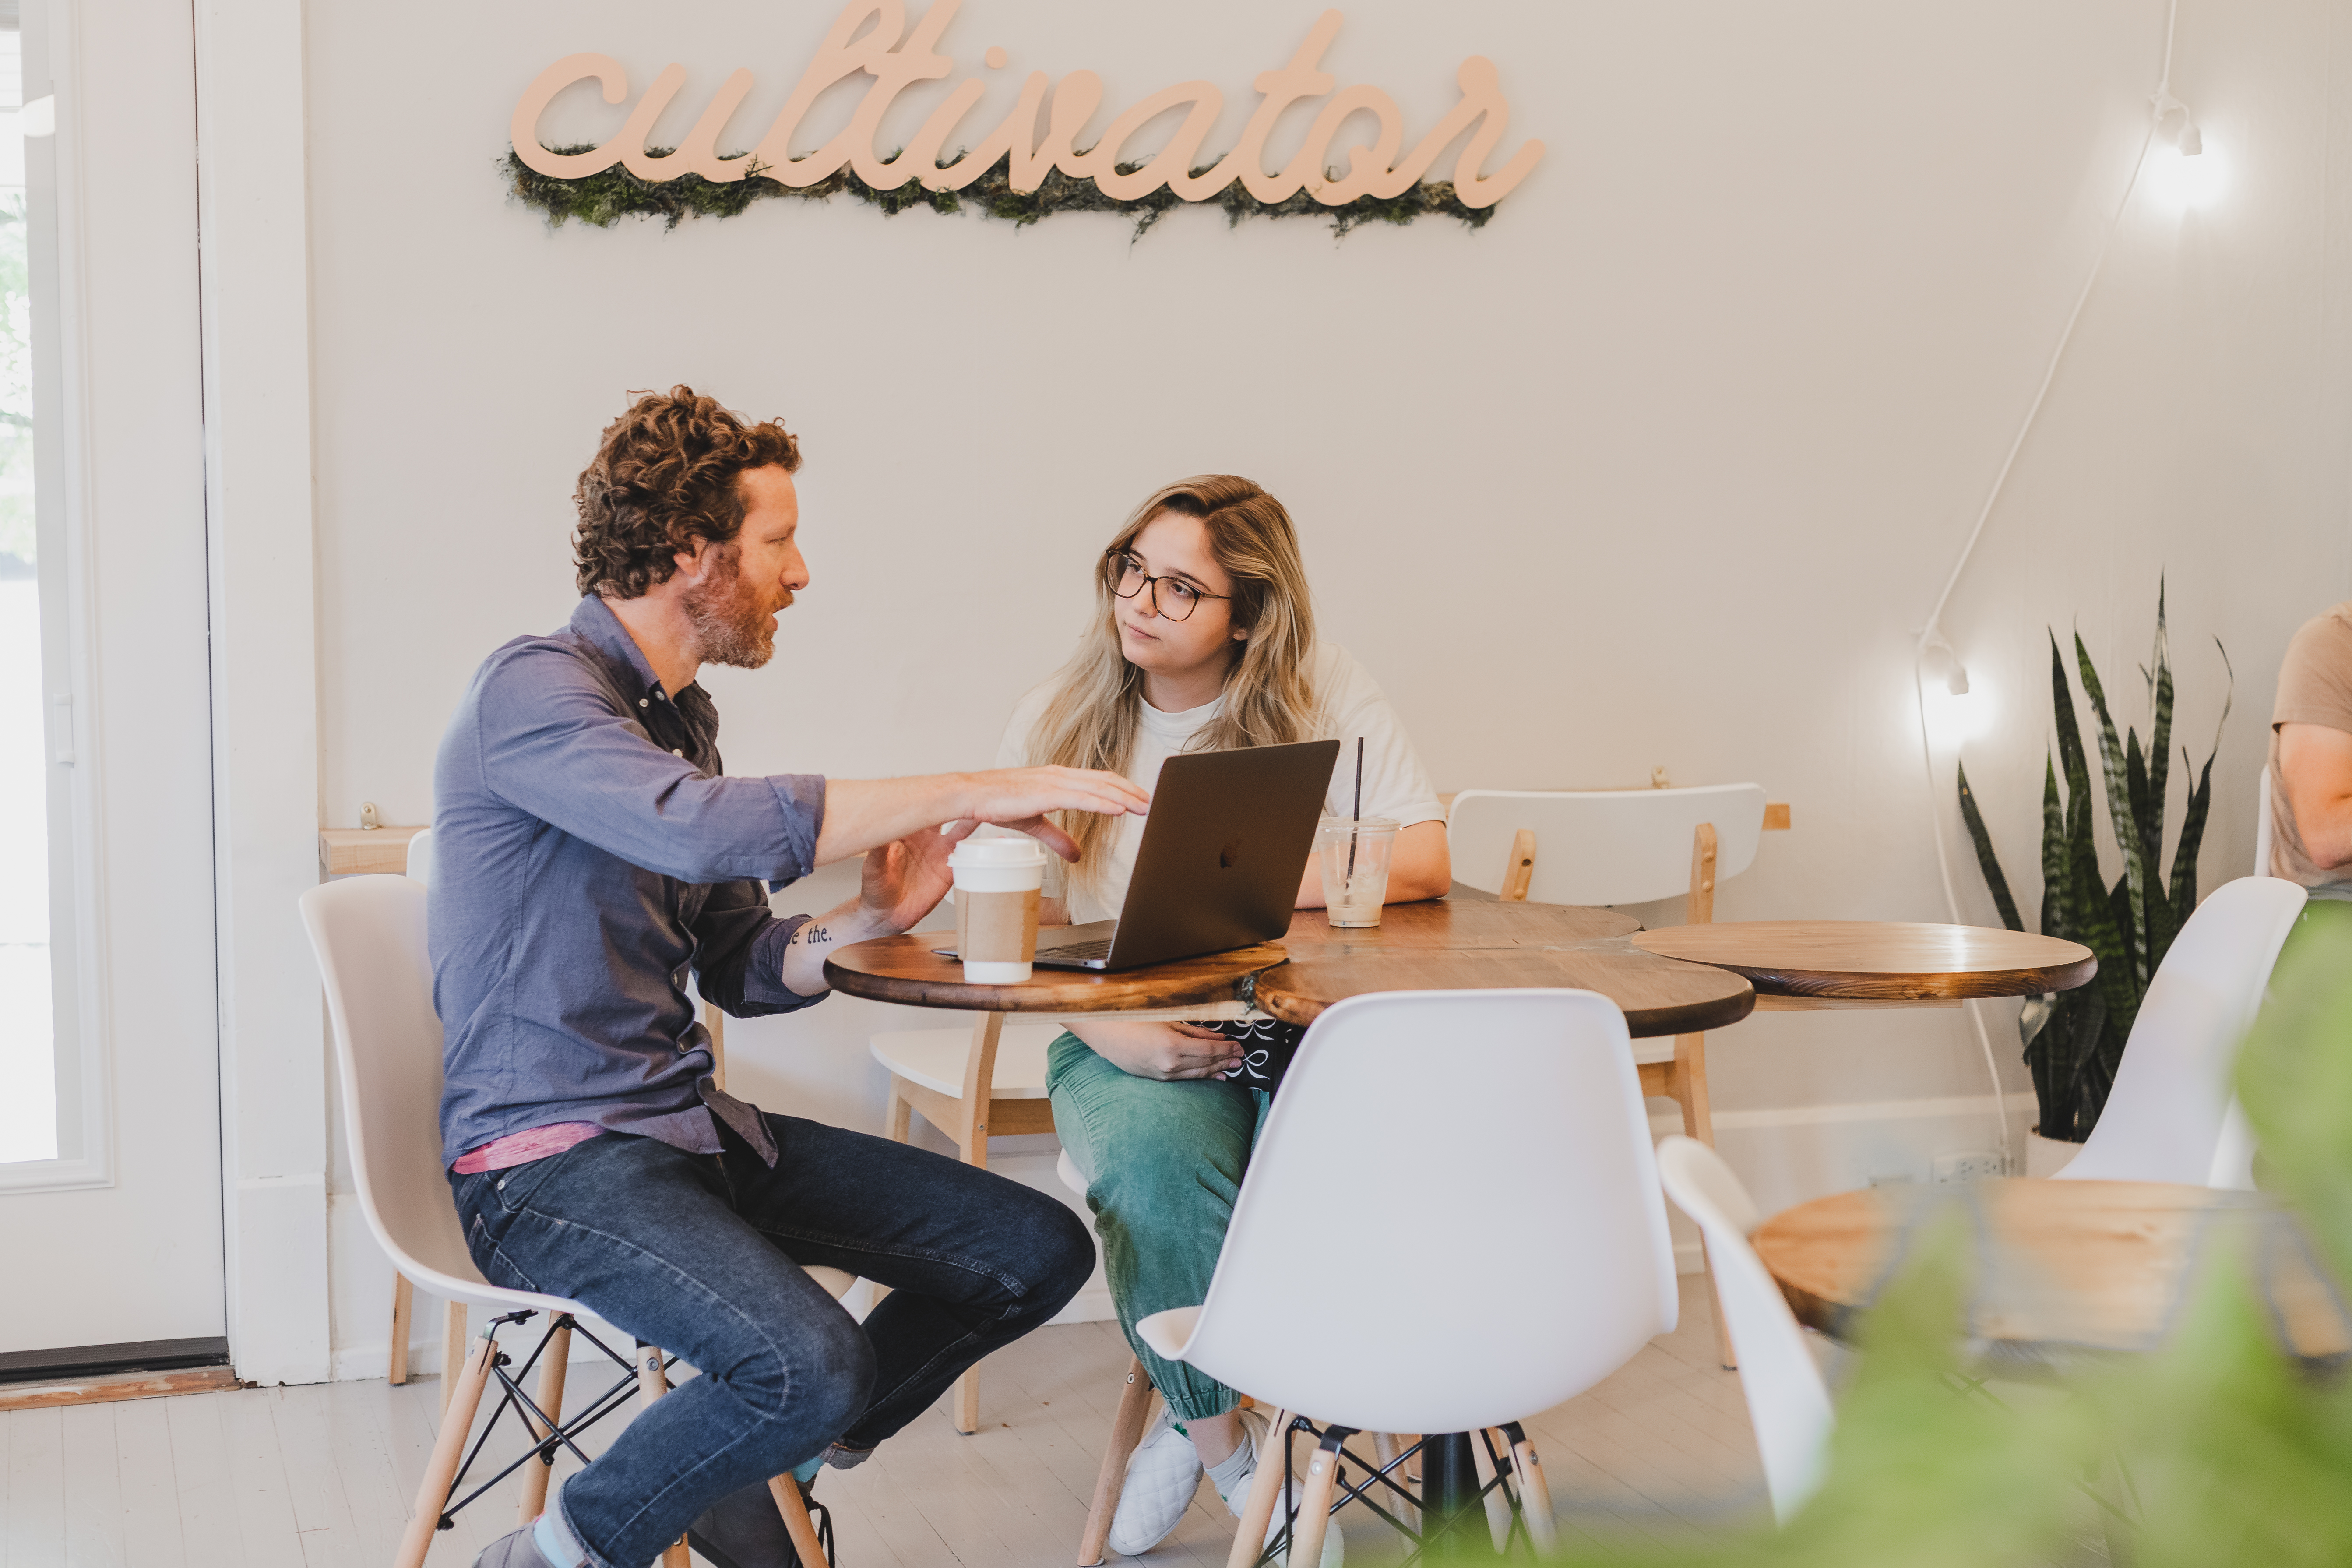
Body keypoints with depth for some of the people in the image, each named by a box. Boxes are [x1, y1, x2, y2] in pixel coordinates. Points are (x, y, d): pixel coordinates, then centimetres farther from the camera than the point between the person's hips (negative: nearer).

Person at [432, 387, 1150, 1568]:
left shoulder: (675, 715, 16)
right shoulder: (534, 690, -13)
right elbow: (706, 829, -32)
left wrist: (866, 921, -6)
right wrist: (971, 793, -26)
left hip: (690, 1127, 9)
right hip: (548, 1155, -9)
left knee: (1039, 1251, 1)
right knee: (814, 1364, -32)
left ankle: (769, 1463, 18)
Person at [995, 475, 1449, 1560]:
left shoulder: (1319, 692, 1)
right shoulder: (1060, 718, 3)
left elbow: (1425, 861, -8)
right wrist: (1106, 1026, -19)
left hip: (1301, 1023, 0)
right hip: (1128, 1040, 0)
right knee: (1156, 1155, -33)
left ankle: (1196, 1422, -3)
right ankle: (1221, 1439, -4)